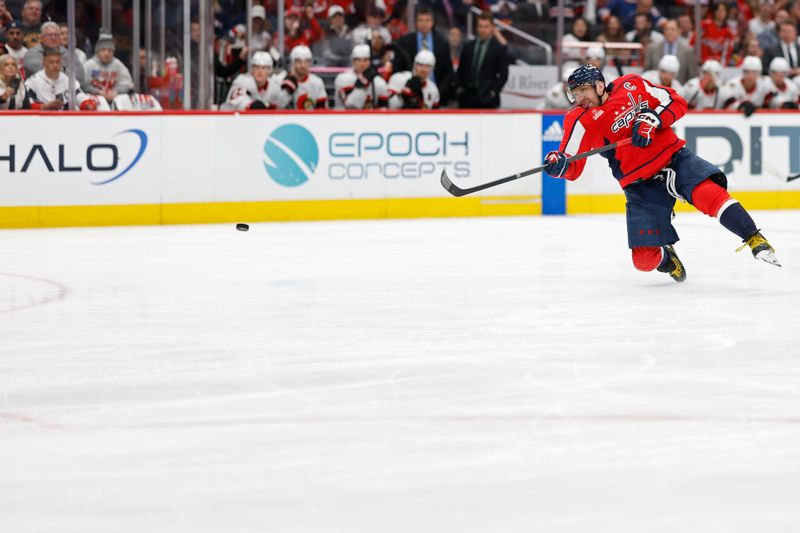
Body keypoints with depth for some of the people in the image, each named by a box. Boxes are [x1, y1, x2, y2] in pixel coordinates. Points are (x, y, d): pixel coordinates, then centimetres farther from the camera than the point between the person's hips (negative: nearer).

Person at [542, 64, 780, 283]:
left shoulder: (631, 85, -1)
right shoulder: (580, 121, -5)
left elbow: (677, 103, 1)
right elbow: (573, 168, -10)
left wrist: (652, 119, -16)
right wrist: (558, 164, -33)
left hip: (674, 158, -1)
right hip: (639, 183, 1)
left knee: (710, 194, -31)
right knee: (644, 260, -4)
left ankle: (755, 239, -21)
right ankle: (667, 257, 32)